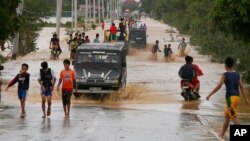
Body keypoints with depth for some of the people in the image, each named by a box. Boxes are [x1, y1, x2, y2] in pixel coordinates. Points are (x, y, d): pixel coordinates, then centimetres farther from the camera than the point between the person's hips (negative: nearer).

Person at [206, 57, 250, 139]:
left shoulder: (225, 75, -6)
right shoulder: (237, 75, 10)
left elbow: (218, 86, -12)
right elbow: (242, 87, 7)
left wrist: (209, 95, -7)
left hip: (230, 98, -7)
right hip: (237, 97, 7)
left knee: (234, 117, -8)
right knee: (227, 116, 18)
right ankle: (222, 135, 25)